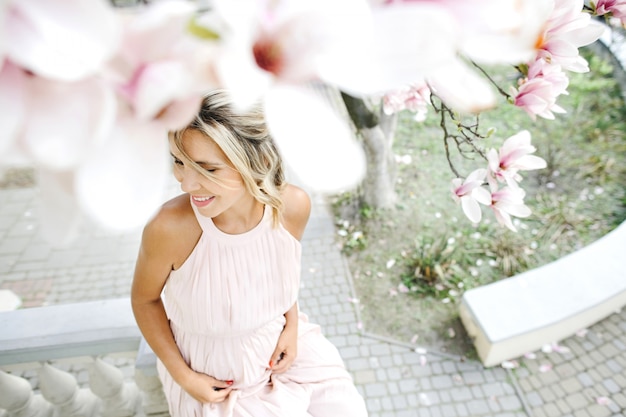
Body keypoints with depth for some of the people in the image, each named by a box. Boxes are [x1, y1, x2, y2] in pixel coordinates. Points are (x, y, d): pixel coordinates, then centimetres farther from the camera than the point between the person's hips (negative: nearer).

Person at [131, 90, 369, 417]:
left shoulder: (294, 206, -22)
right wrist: (182, 375, -11)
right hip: (213, 373, -2)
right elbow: (144, 299, -11)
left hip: (279, 342, 3)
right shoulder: (169, 228, -31)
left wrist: (291, 324, -7)